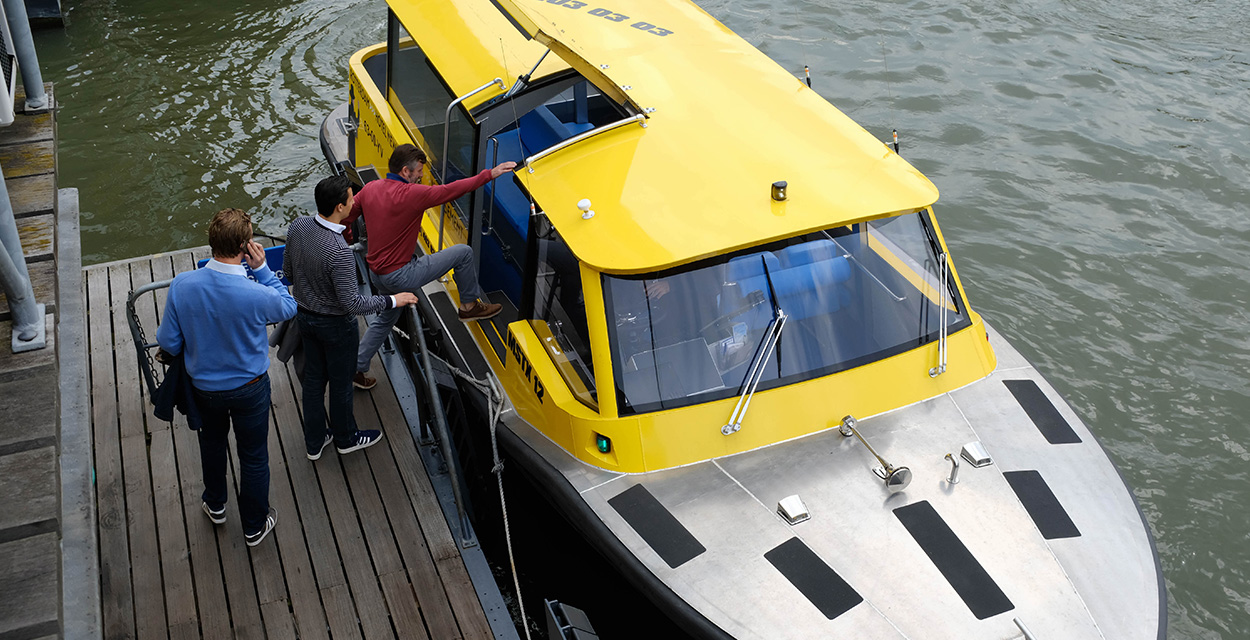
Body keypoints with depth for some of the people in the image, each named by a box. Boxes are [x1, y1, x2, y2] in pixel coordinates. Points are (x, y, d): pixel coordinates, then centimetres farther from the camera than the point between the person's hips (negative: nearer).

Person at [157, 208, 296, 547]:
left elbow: (169, 343, -12)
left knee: (212, 442, 32)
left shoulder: (182, 285, -25)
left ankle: (215, 504, 55)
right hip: (249, 388, -3)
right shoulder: (256, 295, -34)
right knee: (254, 457, 20)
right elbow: (288, 307, -8)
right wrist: (262, 268, -13)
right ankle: (254, 526, 39)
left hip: (204, 386, 3)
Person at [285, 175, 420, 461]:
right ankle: (346, 438, 40)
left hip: (305, 316, 7)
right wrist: (393, 301, -18)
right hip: (336, 325, -7)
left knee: (313, 378, 22)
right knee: (341, 383, 17)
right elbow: (353, 303, -29)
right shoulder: (339, 252, -36)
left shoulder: (297, 227, -13)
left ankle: (314, 441, 38)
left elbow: (289, 271, 3)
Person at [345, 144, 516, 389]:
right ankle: (469, 306, 19)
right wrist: (490, 174, -7)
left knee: (385, 318, 31)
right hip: (400, 275, -8)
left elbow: (346, 216, 10)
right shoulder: (412, 194, -20)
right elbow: (452, 189, -15)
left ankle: (356, 367, 34)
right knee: (463, 253, 1)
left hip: (377, 274, 8)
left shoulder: (370, 189, 1)